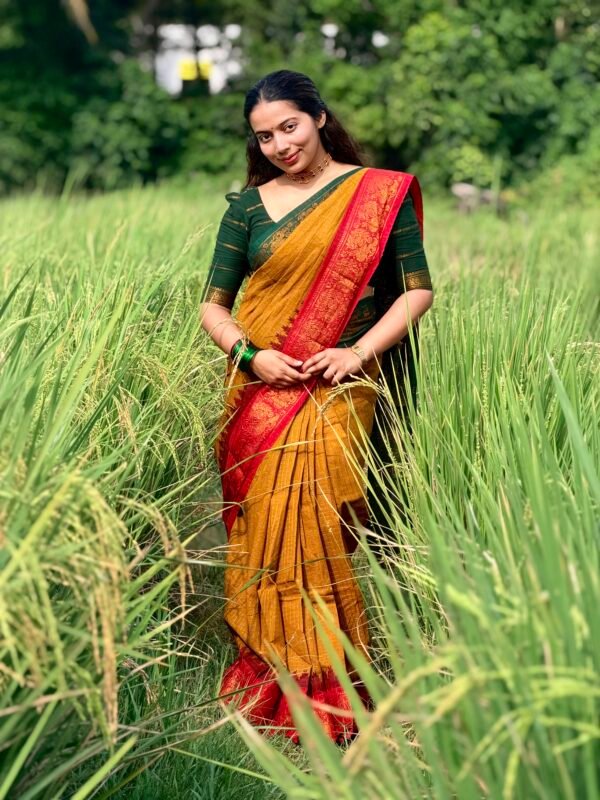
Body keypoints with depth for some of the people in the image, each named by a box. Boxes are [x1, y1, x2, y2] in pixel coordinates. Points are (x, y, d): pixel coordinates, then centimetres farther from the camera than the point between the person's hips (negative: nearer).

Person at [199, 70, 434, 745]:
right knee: (266, 524, -1)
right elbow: (213, 305, 10)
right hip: (259, 391, 2)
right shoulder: (248, 205, 9)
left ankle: (324, 690, 2)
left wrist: (359, 352, -9)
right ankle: (265, 680, 12)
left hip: (338, 390, -2)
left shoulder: (381, 193, 4)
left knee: (310, 524, -11)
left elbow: (417, 289, 4)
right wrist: (250, 355, -8)